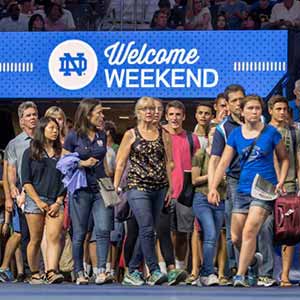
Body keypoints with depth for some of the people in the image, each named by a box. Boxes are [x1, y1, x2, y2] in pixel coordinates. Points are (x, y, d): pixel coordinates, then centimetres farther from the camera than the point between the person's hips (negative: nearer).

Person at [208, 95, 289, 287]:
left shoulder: (271, 132, -1)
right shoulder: (236, 134, 6)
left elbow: (284, 159, 9)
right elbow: (224, 162, 6)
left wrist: (281, 181, -5)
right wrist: (213, 187, -4)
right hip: (243, 190, 4)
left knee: (249, 231, -20)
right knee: (236, 238, 6)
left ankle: (240, 275, -15)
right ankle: (252, 259, 37)